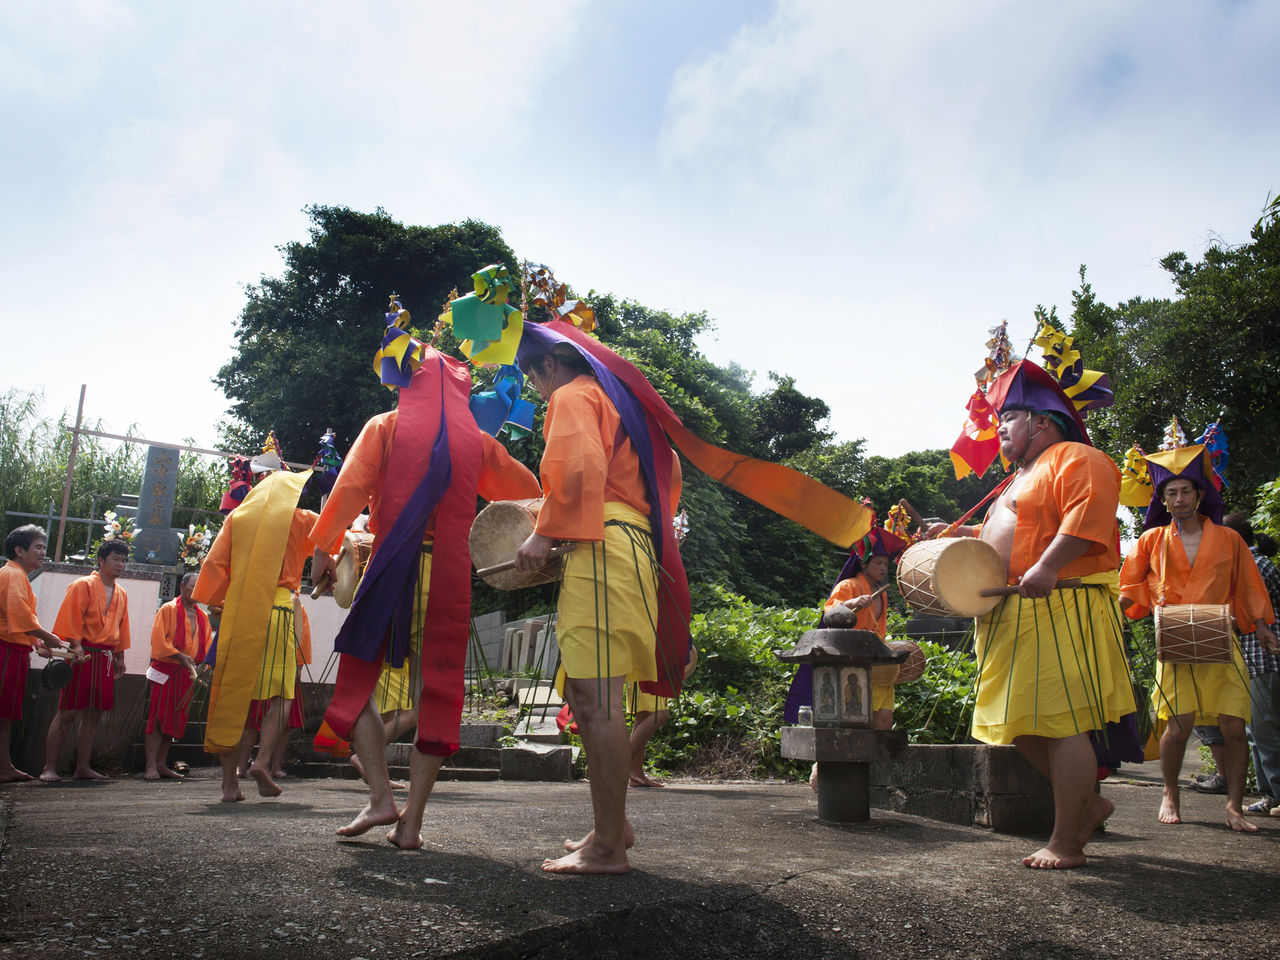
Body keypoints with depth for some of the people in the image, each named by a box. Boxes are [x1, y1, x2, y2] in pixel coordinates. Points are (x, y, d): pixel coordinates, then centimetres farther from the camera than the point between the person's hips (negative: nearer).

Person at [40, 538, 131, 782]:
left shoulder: (121, 594, 16)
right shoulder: (82, 586, -3)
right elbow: (71, 620, -9)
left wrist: (119, 657, 20)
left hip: (105, 659, 6)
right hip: (82, 656, -6)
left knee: (94, 715, 7)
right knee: (67, 713, -7)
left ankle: (83, 767, 13)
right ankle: (49, 768, -1)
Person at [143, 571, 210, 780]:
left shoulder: (202, 616, 14)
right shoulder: (168, 609, -3)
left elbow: (205, 646, 16)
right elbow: (159, 640, -11)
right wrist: (180, 656, -20)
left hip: (186, 674, 6)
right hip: (165, 670, -6)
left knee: (175, 720, 8)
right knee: (158, 718, -7)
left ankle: (162, 764, 14)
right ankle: (151, 766, -6)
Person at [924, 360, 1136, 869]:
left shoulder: (1076, 459, -4)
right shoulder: (1021, 479, 28)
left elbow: (1089, 512, -21)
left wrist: (1047, 566, -31)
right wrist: (958, 534, 22)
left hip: (1059, 610, -10)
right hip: (1015, 619, 10)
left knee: (1059, 723, -9)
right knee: (1021, 724, 10)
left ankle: (1066, 842, -2)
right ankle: (1087, 803, 24)